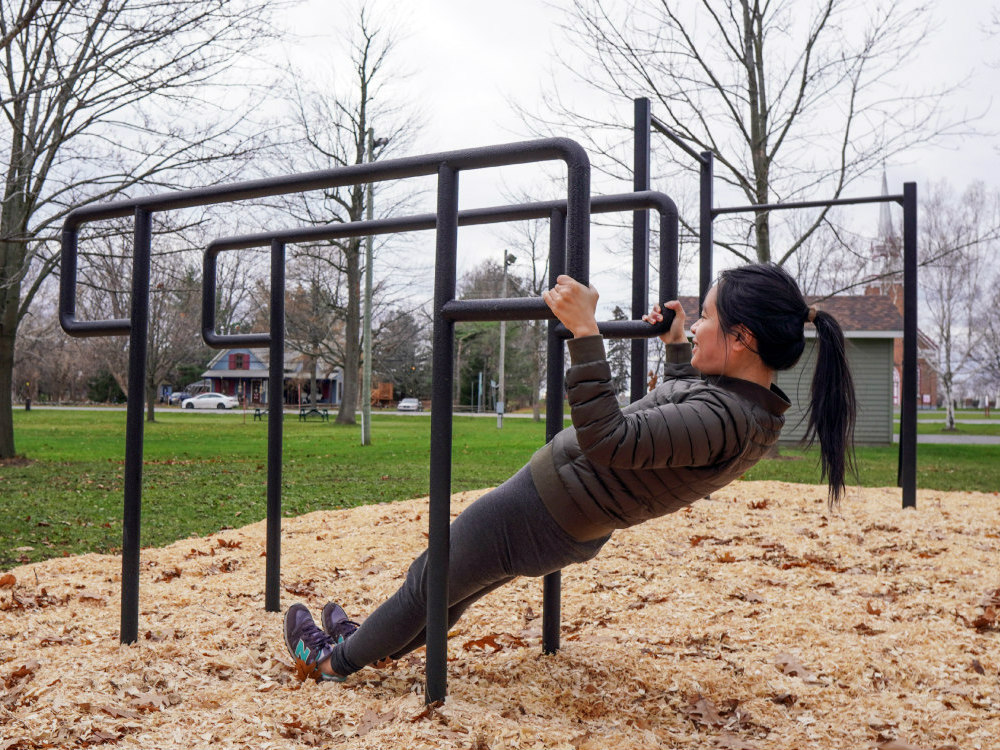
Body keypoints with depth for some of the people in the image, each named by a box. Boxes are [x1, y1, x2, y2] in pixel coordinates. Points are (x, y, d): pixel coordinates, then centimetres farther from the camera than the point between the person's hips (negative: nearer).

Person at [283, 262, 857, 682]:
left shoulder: (723, 420, -34)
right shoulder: (755, 406, -4)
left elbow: (607, 438, -42)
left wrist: (585, 331, -43)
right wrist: (677, 346, 23)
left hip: (542, 513, -9)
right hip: (578, 531, 9)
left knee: (430, 580, 15)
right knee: (464, 582, 31)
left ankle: (337, 661, 38)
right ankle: (385, 644, 54)